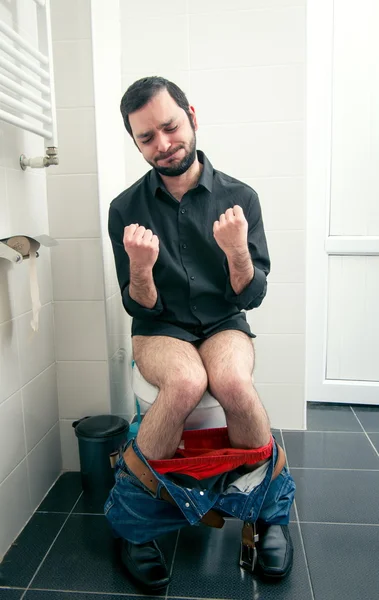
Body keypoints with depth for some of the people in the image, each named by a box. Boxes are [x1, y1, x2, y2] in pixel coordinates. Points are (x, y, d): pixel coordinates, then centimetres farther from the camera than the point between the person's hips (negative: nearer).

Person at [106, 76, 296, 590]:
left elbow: (251, 296, -4)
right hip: (160, 330, 0)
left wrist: (237, 252, -25)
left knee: (233, 382, -34)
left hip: (224, 324, 1)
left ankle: (270, 506, -3)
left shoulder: (239, 197, -2)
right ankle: (132, 516, -8)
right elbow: (141, 307, -3)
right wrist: (140, 268, -26)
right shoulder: (127, 208, -2)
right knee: (186, 382, -35)